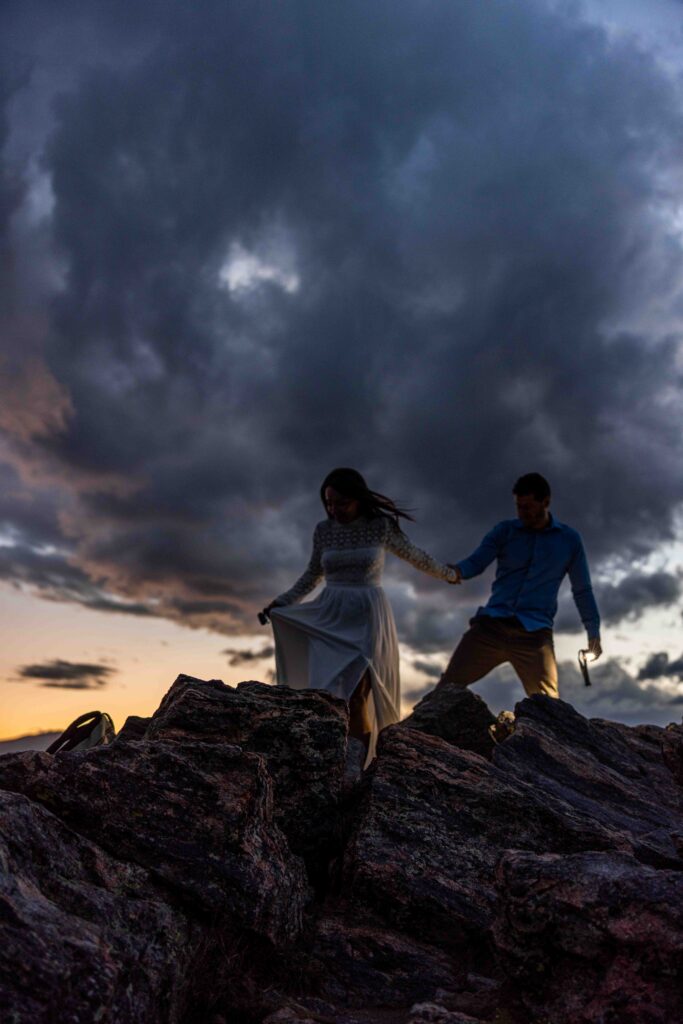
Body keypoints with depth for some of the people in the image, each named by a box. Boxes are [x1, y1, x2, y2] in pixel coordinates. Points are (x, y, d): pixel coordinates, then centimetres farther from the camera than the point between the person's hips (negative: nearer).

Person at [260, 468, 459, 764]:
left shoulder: (381, 526, -2)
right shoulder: (323, 530, 5)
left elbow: (415, 556, 14)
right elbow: (313, 574, 19)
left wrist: (448, 574, 25)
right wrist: (281, 602, 13)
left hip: (368, 619, -3)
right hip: (330, 619, 3)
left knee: (358, 692, -14)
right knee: (328, 693, -8)